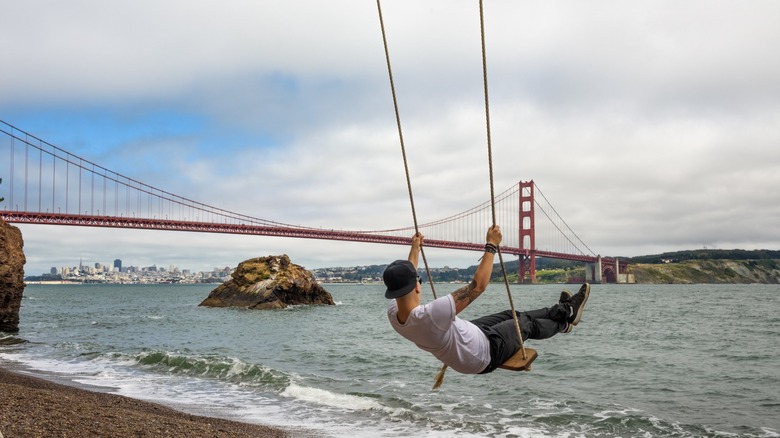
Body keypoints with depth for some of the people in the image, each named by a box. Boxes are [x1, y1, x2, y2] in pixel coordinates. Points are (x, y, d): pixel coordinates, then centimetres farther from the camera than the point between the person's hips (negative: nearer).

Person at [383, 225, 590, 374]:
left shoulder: (393, 314, -20)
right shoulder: (431, 315, -45)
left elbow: (401, 281, 4)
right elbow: (477, 286, -37)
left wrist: (415, 248, 15)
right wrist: (492, 246, -28)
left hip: (465, 343, 8)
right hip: (483, 356, -8)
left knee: (509, 315, 23)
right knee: (525, 324, 17)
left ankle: (562, 311, 47)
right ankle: (565, 320, 48)